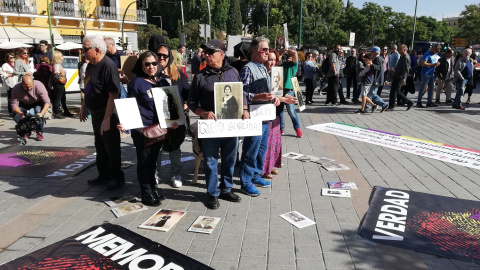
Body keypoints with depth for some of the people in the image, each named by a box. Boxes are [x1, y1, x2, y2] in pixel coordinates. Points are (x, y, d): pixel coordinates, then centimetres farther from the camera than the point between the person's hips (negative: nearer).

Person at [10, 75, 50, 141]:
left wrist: (42, 113, -49)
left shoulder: (39, 86, -30)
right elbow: (14, 104, -27)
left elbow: (47, 102, -33)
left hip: (37, 103, -2)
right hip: (24, 104, 2)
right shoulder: (16, 89, -25)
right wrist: (21, 113, -47)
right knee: (15, 114, -23)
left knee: (38, 110, -35)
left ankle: (40, 132, -19)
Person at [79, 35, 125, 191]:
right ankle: (104, 175, 33)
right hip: (95, 114, 9)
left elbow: (113, 94, -26)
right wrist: (83, 108, 20)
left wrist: (107, 119, -27)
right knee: (100, 147, 18)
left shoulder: (108, 66, -21)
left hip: (107, 115, -9)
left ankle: (117, 178, 17)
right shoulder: (91, 65, 8)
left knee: (112, 148, 3)